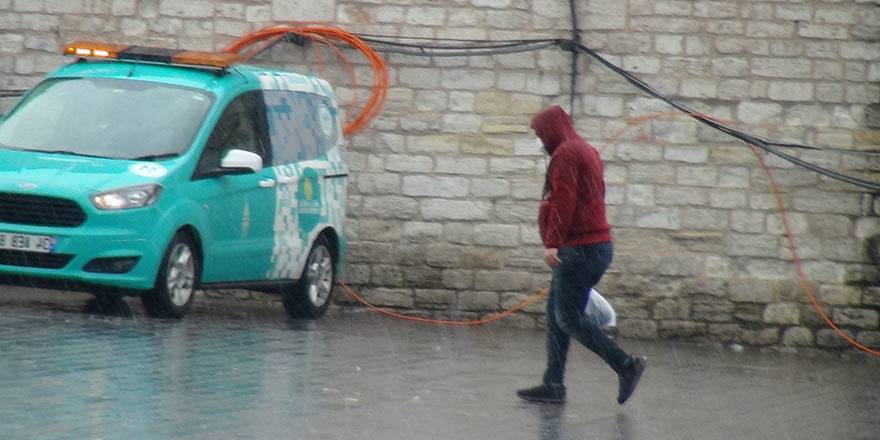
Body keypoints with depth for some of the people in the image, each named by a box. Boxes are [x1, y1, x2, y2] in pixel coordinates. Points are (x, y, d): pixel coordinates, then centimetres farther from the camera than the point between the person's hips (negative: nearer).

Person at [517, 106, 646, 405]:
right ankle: (553, 385, 11)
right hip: (597, 243, 10)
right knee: (556, 314, 11)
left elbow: (564, 202, -21)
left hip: (579, 249, -10)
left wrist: (552, 243, -24)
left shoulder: (565, 154, -11)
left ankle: (626, 365, -11)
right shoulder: (587, 151, 21)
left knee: (568, 317, -10)